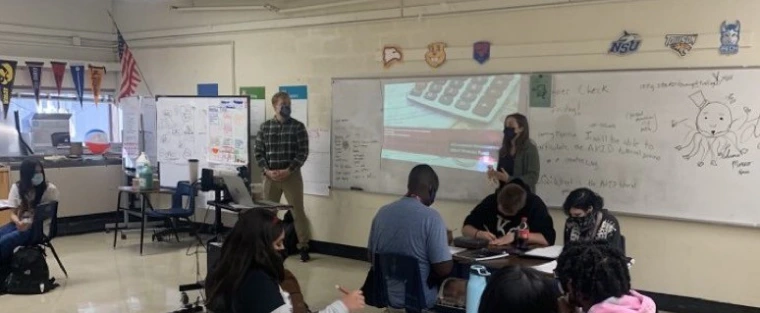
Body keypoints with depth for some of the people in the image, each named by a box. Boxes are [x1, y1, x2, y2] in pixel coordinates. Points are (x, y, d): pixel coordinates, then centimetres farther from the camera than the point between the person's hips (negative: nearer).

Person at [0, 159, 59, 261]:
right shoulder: (16, 187, 5)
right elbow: (13, 213, 5)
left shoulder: (50, 189, -6)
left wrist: (30, 224, -21)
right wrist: (18, 222, -19)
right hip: (19, 224, 5)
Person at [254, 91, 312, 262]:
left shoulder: (298, 127, -2)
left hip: (292, 175, -2)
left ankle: (304, 247, 10)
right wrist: (267, 170, -10)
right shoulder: (265, 127, 5)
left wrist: (288, 171, -16)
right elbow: (258, 152, 4)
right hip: (270, 176, 3)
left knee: (298, 211, 1)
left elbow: (303, 152, -7)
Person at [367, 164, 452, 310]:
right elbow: (444, 269, -19)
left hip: (385, 295, 6)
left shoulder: (382, 213, -2)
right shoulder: (431, 217, -19)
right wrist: (445, 243, 0)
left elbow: (372, 257, 9)